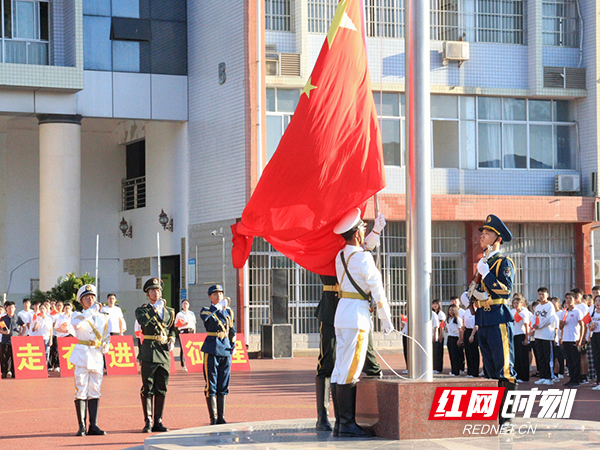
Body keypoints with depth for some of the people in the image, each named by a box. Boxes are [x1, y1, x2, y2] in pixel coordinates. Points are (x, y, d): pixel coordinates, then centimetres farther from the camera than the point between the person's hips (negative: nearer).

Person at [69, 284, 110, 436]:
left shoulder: (102, 317, 16)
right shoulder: (77, 315, 3)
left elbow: (107, 335, 23)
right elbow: (76, 322, -22)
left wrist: (105, 347, 3)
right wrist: (91, 311, -22)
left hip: (97, 355, 4)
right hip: (82, 355, -4)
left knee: (95, 391, 4)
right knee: (81, 390, -7)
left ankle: (93, 425, 7)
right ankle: (81, 426, -4)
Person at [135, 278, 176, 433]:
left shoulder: (169, 311, 16)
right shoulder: (142, 310, 4)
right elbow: (143, 322, -17)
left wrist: (171, 341, 5)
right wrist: (155, 309, -13)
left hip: (164, 351, 4)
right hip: (148, 352, -4)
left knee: (162, 389, 5)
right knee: (147, 388, -4)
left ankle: (158, 421, 10)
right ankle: (148, 422, 0)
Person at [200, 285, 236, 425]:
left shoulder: (228, 311, 14)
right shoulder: (207, 310, 1)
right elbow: (204, 315, -24)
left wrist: (233, 345, 10)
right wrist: (220, 305, -22)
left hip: (226, 350, 5)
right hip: (212, 349, -5)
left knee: (223, 386, 8)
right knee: (211, 386, -3)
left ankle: (221, 417, 13)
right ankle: (213, 418, 1)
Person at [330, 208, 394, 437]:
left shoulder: (340, 256, 14)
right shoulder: (363, 258, -10)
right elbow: (377, 290, -8)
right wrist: (386, 320, 0)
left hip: (342, 312, 9)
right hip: (357, 315, -9)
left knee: (340, 370, 7)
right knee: (350, 371, -10)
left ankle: (340, 422, 9)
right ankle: (347, 424, -11)